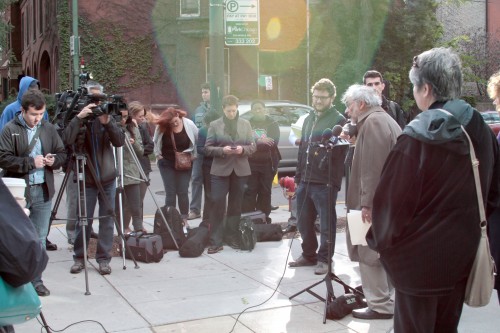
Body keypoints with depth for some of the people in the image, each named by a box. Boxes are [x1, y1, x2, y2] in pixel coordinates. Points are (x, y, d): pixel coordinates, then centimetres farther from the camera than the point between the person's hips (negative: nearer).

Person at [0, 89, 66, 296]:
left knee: (40, 239, 9)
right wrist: (31, 162, -18)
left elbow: (62, 153, 13)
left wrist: (54, 160, -8)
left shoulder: (48, 129, 8)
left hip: (43, 191, 4)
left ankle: (35, 280, 19)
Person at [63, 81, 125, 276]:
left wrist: (107, 122, -23)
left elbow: (120, 142, -10)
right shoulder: (79, 119, -3)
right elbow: (66, 140, -20)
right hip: (87, 180, -2)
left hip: (108, 179, 2)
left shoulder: (107, 118, 3)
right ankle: (79, 258, 18)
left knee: (107, 220, 5)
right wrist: (79, 117, -26)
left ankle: (104, 259, 14)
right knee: (84, 221, 3)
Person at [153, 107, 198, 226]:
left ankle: (184, 219, 14)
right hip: (167, 164, 0)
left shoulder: (189, 125, -13)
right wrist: (158, 154, 1)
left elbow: (198, 141, -2)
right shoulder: (161, 128, -11)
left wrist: (193, 155, -3)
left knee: (183, 192, 1)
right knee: (170, 193, 1)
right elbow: (155, 142, 5)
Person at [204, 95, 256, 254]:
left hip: (240, 169, 2)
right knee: (217, 204, -6)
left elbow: (252, 146, 7)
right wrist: (222, 150, -18)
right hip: (220, 170, -2)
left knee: (235, 205, 9)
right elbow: (207, 148, -1)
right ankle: (215, 241, -1)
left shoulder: (245, 124, 8)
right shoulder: (214, 125, 2)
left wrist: (243, 149, -13)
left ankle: (231, 237, 20)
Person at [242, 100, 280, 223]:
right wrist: (259, 141, -23)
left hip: (267, 163, 0)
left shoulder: (272, 124, 7)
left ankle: (264, 218, 13)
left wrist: (254, 143, -15)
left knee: (265, 192, 5)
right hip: (250, 163, 0)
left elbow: (274, 141, -8)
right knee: (250, 191, -4)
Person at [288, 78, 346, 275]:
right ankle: (309, 254, 29)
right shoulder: (309, 119, 18)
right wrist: (298, 176, 19)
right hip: (305, 180, 7)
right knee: (304, 221, 14)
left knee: (326, 222, 2)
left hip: (326, 181, -7)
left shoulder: (338, 120, -6)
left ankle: (324, 259, 13)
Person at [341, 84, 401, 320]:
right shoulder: (383, 119, 19)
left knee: (369, 251, -4)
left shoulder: (373, 122, -15)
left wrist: (367, 202, -24)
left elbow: (374, 167, -23)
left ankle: (380, 306, 1)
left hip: (376, 201, -11)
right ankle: (382, 295, 27)